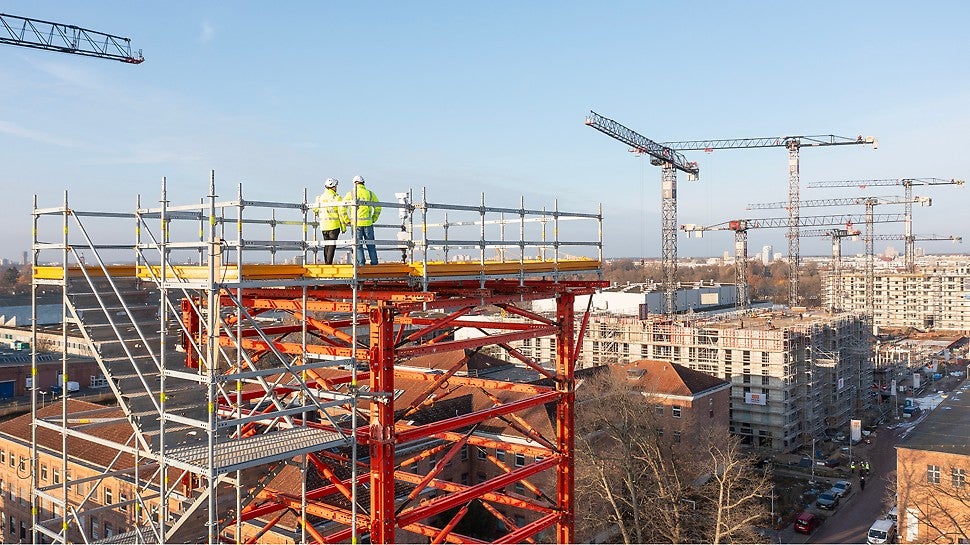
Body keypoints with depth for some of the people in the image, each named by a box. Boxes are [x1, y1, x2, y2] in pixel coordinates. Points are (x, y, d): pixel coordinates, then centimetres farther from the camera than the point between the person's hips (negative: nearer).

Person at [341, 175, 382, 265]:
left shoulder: (351, 194, 1)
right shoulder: (370, 193, 5)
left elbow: (342, 208, -3)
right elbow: (378, 208, 9)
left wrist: (347, 220, 5)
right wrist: (373, 219, 15)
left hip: (356, 223, -1)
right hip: (368, 223, 1)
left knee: (358, 244, 5)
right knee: (370, 244, 10)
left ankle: (361, 262, 1)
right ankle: (374, 262, 11)